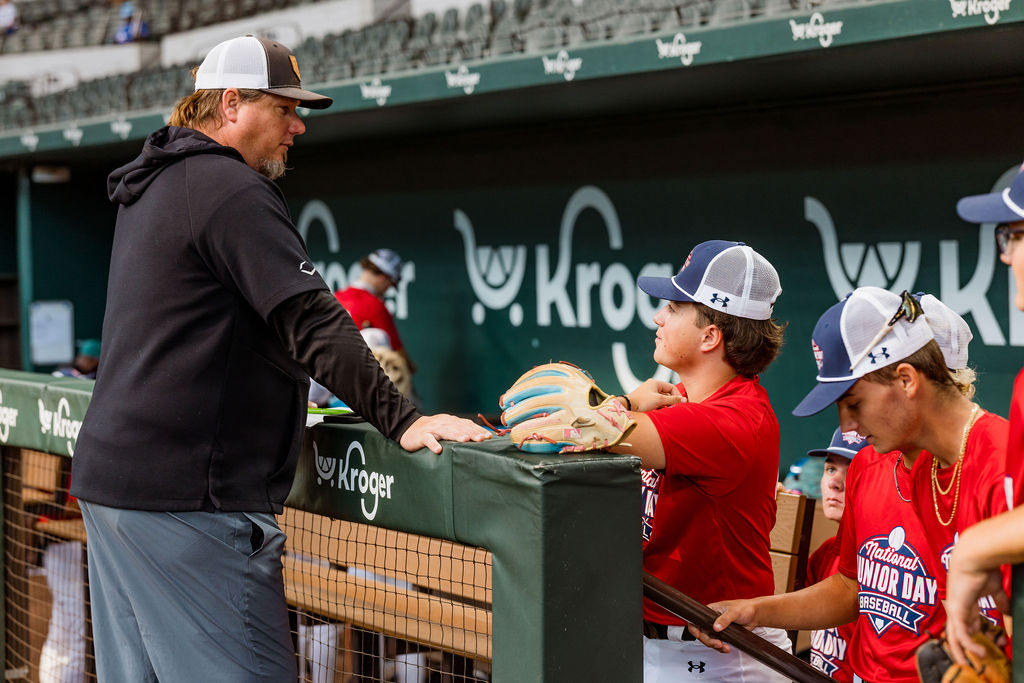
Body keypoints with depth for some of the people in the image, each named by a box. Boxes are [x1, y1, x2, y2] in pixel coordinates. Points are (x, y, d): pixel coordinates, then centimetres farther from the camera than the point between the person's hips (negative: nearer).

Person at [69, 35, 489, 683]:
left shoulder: (152, 186, 20)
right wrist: (403, 420, -20)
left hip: (111, 479, 11)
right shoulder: (229, 188, -12)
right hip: (187, 494, -11)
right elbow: (313, 323, -19)